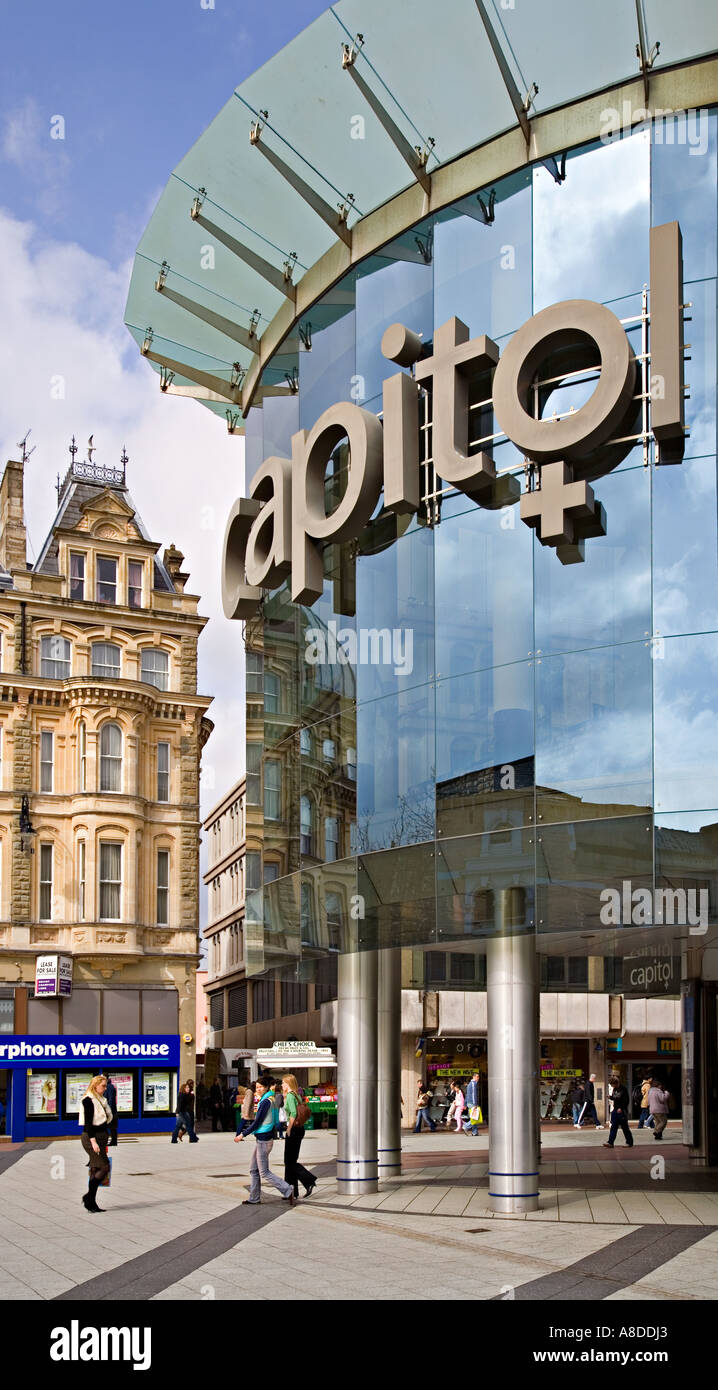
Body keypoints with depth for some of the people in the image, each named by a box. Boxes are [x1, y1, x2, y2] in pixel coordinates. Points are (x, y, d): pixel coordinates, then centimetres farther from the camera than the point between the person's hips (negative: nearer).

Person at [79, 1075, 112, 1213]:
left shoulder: (100, 1100, 16)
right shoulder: (88, 1100, -11)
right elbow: (88, 1122, -17)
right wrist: (93, 1141, -23)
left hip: (100, 1137, 9)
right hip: (91, 1137, -9)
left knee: (95, 1170, 7)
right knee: (105, 1167, -13)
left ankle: (91, 1204, 8)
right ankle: (88, 1196, -7)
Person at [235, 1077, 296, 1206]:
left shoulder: (265, 1102, -18)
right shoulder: (269, 1100, 11)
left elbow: (257, 1122, -19)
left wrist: (243, 1135, -13)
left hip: (263, 1140, -10)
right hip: (261, 1139, 10)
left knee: (264, 1172, -4)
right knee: (254, 1170, 14)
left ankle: (288, 1191, -3)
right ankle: (254, 1198, 20)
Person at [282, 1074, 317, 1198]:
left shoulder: (290, 1095, -14)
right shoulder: (298, 1095, 13)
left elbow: (293, 1113, -23)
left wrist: (289, 1129, -16)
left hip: (294, 1129, -9)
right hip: (300, 1129, 9)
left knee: (290, 1161, -3)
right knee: (291, 1161, 13)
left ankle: (309, 1181, -12)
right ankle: (292, 1191, 15)